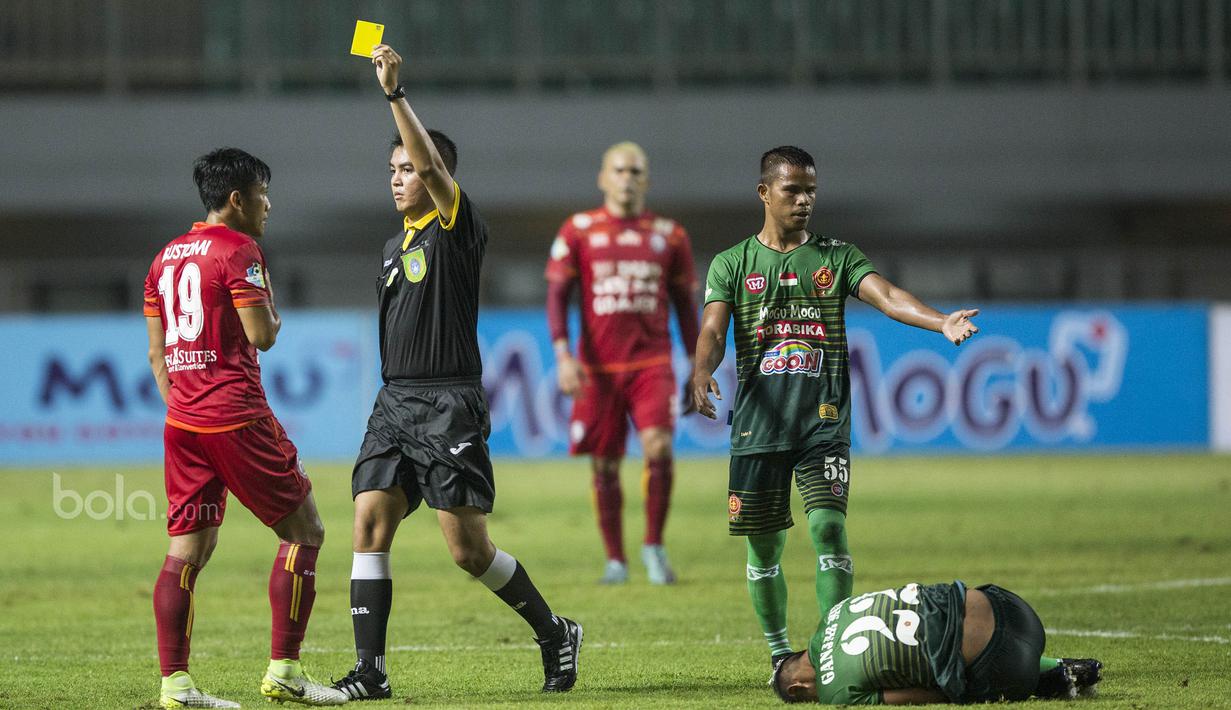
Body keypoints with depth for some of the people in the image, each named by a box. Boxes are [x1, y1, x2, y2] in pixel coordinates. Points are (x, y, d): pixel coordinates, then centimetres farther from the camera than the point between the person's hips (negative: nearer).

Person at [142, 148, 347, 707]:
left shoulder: (166, 257, 15)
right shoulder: (238, 251, -9)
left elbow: (157, 352, 17)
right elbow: (262, 336, -14)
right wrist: (271, 306, 7)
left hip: (182, 421, 8)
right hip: (236, 419, -8)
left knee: (188, 550, 6)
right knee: (304, 531, 2)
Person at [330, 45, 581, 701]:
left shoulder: (457, 226, -6)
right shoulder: (396, 246, 18)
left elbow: (430, 162, -24)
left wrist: (394, 92, -32)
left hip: (449, 407, -7)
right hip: (394, 401, 7)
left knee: (470, 550, -6)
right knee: (370, 526, -6)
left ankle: (555, 633, 15)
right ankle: (370, 671, -6)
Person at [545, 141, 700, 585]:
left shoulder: (669, 235, 9)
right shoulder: (578, 231, 4)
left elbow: (685, 303, 14)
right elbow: (557, 295, 1)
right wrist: (563, 355, -12)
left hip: (652, 362, 0)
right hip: (597, 366, 0)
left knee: (658, 448, -19)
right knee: (604, 466, 3)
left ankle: (654, 546, -3)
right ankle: (615, 560, 16)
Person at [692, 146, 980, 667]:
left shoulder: (836, 257, 10)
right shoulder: (732, 265, 10)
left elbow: (885, 296, -6)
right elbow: (713, 332, -2)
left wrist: (941, 322, -26)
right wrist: (702, 372, -26)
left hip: (823, 417, -1)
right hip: (758, 422, 1)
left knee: (828, 525, -16)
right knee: (764, 545, 4)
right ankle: (780, 655, 20)